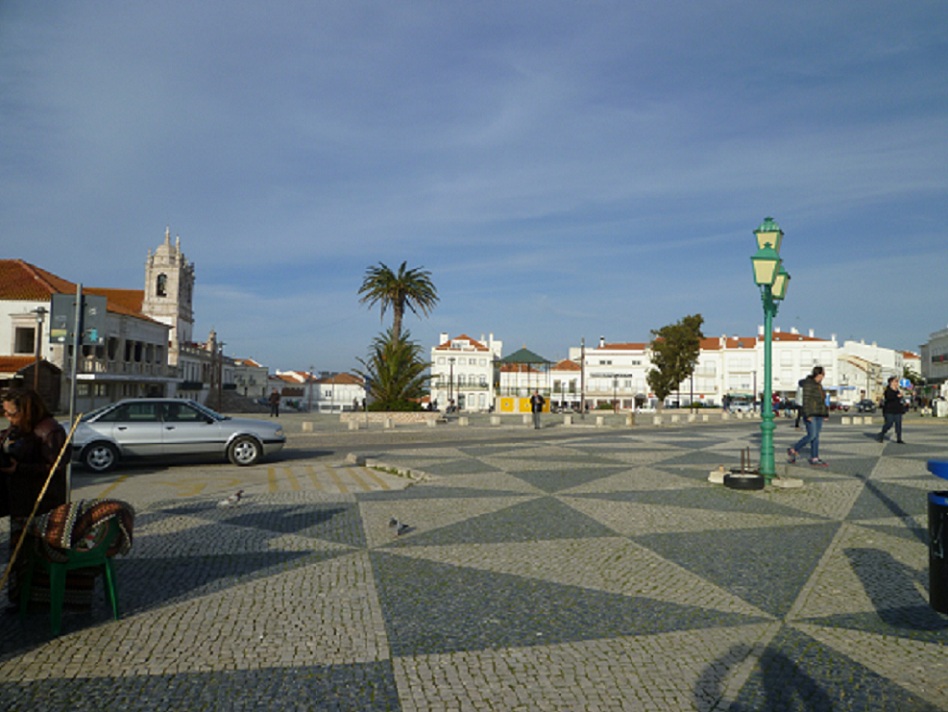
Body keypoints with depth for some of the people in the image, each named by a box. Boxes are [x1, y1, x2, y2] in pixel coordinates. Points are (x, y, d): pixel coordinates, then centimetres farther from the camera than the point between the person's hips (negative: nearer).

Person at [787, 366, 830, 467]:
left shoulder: (818, 384, 14)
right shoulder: (808, 383, -12)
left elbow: (820, 400, 18)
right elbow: (806, 400, -17)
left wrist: (824, 413, 15)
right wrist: (808, 415, -22)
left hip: (818, 414, 9)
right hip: (810, 414, -9)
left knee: (816, 436, 5)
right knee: (812, 435, -12)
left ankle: (814, 459, 5)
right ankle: (793, 450, 0)